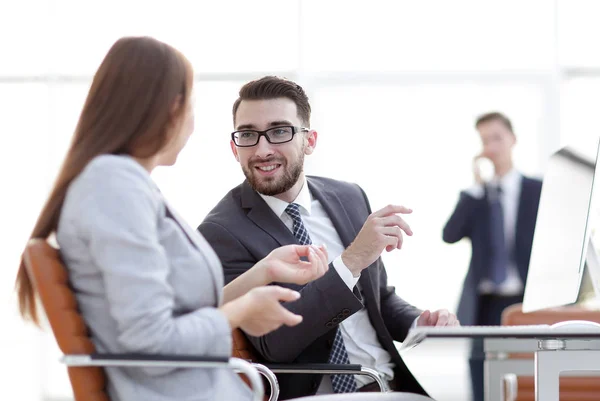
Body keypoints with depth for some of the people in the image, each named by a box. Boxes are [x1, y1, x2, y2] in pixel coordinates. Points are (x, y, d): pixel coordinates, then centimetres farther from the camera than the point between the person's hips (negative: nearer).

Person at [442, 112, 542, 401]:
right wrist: (477, 186, -9)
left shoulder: (537, 190, 3)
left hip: (524, 302, -2)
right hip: (483, 306, 2)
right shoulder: (475, 195, 9)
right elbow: (450, 235, -7)